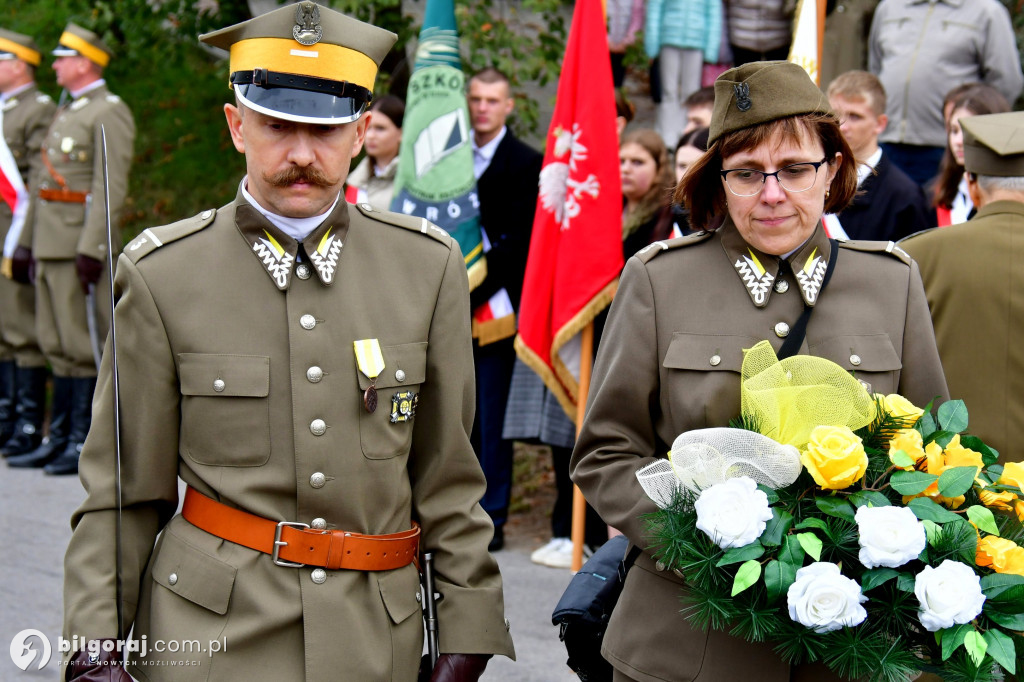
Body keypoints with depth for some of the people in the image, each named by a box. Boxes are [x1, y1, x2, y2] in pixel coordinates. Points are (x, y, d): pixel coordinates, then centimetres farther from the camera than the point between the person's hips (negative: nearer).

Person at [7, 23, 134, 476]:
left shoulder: (109, 112, -8)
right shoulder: (67, 112, 20)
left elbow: (110, 188, -17)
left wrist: (91, 249, -23)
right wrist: (29, 241, 18)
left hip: (80, 246, -9)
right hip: (51, 246, 9)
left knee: (82, 345, -6)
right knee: (57, 344, 11)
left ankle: (85, 443, -1)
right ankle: (60, 438, 17)